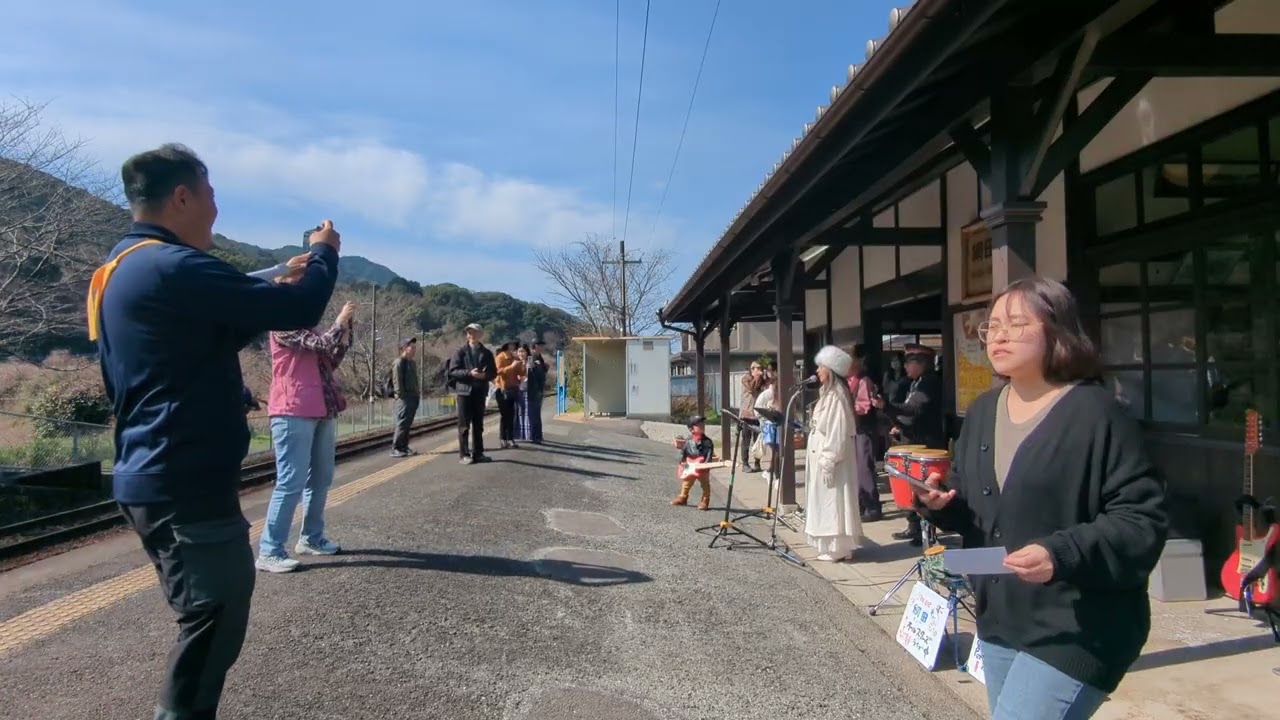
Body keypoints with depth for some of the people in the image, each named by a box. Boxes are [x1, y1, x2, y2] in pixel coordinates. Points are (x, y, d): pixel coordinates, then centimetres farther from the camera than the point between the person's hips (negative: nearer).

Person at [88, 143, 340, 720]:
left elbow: (217, 336, 21)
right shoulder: (174, 267, -18)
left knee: (211, 616, 20)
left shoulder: (118, 270, 14)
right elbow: (299, 310, -20)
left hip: (155, 478, 10)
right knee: (213, 620, 0)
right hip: (186, 483, -10)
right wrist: (324, 252, -1)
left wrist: (278, 287, 15)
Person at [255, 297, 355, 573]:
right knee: (291, 482, -11)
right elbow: (322, 344, -19)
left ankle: (311, 538, 24)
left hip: (322, 410, 9)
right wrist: (340, 321, -3)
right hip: (294, 413, -9)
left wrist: (345, 329, 10)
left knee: (320, 478, 13)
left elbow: (329, 361, 19)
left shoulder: (305, 326, 19)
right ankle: (269, 552, -6)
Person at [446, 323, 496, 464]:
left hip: (480, 392, 4)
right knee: (464, 425, -3)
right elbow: (453, 370, -8)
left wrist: (484, 375, -13)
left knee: (478, 425, 9)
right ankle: (464, 454, 1)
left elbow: (494, 372, 8)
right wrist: (469, 373, -21)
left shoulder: (487, 353, 9)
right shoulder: (460, 352, 0)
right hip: (464, 391, -3)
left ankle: (478, 453, 16)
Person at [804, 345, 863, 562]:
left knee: (833, 501, -3)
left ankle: (837, 548, 4)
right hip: (821, 456, 10)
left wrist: (828, 462, -22)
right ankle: (832, 546, 19)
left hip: (830, 458, -10)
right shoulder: (828, 393, 13)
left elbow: (838, 432, -21)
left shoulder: (836, 396, -17)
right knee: (825, 502, 13)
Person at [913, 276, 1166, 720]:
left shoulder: (1096, 413, -14)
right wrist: (941, 503, -4)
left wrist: (1064, 554, -30)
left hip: (1074, 632, -7)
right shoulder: (982, 411, 8)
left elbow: (1143, 520, -17)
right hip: (998, 623, 8)